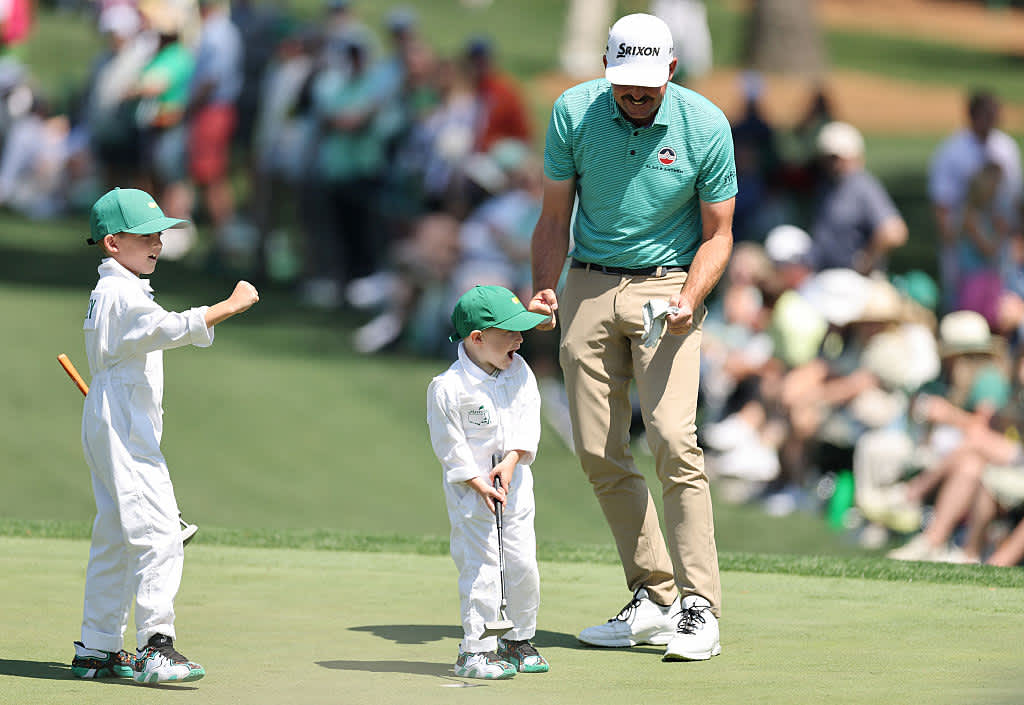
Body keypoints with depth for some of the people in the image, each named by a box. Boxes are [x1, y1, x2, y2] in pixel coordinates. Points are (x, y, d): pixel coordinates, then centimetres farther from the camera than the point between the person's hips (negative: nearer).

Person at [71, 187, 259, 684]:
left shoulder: (109, 293, 20)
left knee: (114, 537, 13)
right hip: (125, 430, -11)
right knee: (157, 531, -19)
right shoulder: (122, 294, -14)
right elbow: (169, 328, -31)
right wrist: (230, 307, -34)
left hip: (109, 427, 11)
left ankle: (96, 651, 17)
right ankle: (155, 645, -27)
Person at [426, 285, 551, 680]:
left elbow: (528, 423, -1)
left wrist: (512, 461, -15)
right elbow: (449, 445, -14)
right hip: (469, 488, -6)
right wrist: (479, 485, -18)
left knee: (523, 562, 7)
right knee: (480, 566, -8)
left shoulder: (519, 372, 0)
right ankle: (475, 650, -3)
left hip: (515, 482, 6)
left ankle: (518, 640, 23)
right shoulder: (448, 388, -17)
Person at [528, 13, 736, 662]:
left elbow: (718, 234, -1)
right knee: (599, 454, 1)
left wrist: (690, 298, -18)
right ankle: (653, 597, 13)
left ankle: (699, 608, -17)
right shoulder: (573, 114, -4)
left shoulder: (706, 126, -9)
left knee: (674, 440, -18)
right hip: (589, 288, 3)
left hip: (666, 286, -3)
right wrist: (544, 290, -9)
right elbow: (555, 217, 6)